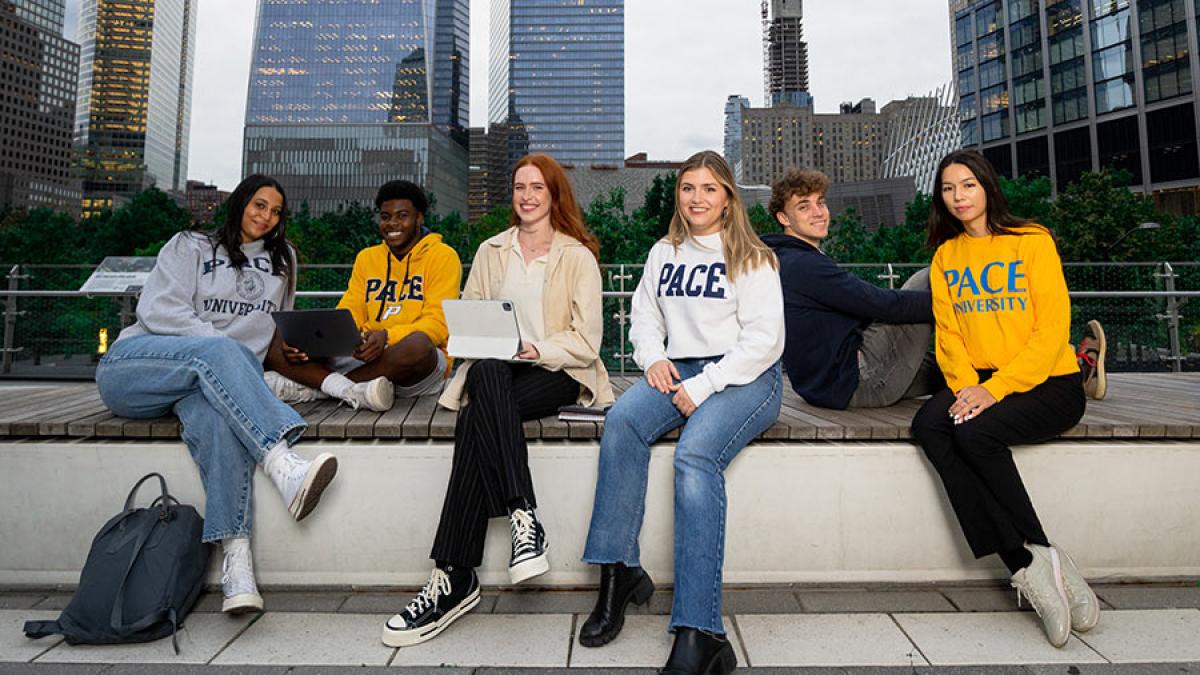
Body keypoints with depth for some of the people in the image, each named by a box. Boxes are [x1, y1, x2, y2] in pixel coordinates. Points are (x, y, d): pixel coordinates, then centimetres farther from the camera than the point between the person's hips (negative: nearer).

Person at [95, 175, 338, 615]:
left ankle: (236, 558, -51)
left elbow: (282, 326, 26)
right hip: (130, 364, -2)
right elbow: (158, 309, -2)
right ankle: (284, 468, -57)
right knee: (216, 352, -38)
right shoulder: (190, 247, 13)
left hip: (204, 375, 2)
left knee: (216, 412, -37)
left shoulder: (282, 259, 25)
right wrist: (226, 348, -14)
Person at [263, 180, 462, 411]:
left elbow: (438, 323, -9)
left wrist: (387, 336, -27)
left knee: (418, 345, -40)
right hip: (365, 357, 5)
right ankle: (353, 391, -31)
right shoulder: (366, 257, 19)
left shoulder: (442, 256, 2)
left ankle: (309, 386, -24)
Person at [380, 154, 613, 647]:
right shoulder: (490, 251, 19)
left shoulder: (578, 256, 6)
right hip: (495, 371, 3)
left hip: (557, 372, -3)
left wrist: (537, 351, -18)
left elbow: (586, 340, -1)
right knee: (485, 375, -35)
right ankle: (523, 518, -37)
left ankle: (455, 577, -28)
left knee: (478, 418, -32)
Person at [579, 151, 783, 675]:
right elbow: (644, 319, 20)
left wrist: (704, 385, -17)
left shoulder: (751, 258, 2)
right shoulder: (663, 254, 18)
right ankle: (618, 573, -20)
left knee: (695, 454, -33)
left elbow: (764, 339, -7)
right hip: (678, 370, 5)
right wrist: (654, 358, -2)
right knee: (621, 419, -28)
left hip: (745, 377, -4)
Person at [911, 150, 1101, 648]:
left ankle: (1038, 558, -11)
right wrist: (966, 385, -13)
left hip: (1048, 382, -4)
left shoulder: (1032, 241, 0)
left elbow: (1053, 328, -8)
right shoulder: (945, 256, 14)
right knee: (928, 424, -26)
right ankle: (1026, 564, -22)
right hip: (979, 383, 4)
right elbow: (948, 332, 6)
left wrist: (995, 388, -19)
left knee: (976, 431, -32)